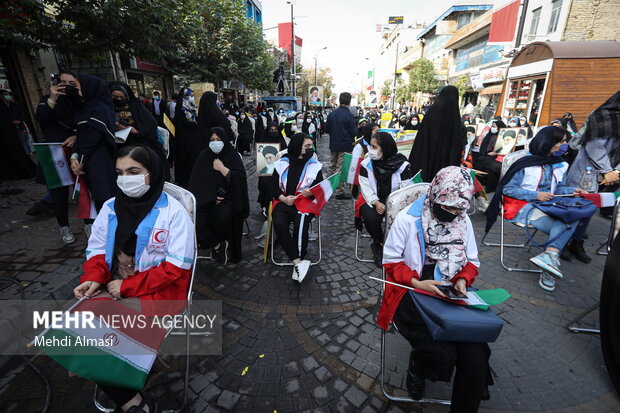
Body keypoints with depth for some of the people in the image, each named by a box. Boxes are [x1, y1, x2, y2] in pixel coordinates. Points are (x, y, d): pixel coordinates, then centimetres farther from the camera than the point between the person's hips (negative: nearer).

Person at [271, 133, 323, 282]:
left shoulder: (315, 165, 6)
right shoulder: (282, 163, 7)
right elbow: (273, 185, 9)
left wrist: (311, 193, -15)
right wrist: (283, 198, -9)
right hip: (284, 201, 1)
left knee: (300, 224, -32)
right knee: (279, 224, -29)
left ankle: (297, 262, -17)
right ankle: (298, 262, -23)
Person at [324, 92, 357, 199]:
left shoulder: (332, 114, 0)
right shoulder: (349, 116, -16)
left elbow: (326, 129, 4)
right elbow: (354, 132, -14)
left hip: (334, 145, 5)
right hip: (345, 146, -5)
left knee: (332, 166, 19)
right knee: (341, 168, 1)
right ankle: (339, 191, 7)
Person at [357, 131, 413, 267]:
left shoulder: (402, 165, -9)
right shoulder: (366, 164, -5)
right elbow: (365, 186, -6)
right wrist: (376, 203, -20)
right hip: (373, 200, 0)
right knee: (370, 218, -30)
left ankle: (378, 245, -1)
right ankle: (379, 243, 4)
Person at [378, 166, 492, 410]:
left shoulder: (464, 221, 4)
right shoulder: (408, 218, -11)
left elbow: (472, 261, 14)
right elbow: (391, 261, -6)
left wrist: (463, 280, -7)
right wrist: (416, 282, -20)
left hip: (451, 293, 5)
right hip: (412, 291, -4)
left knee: (475, 356, -15)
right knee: (441, 351, -22)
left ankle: (465, 407, 16)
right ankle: (416, 370, 17)